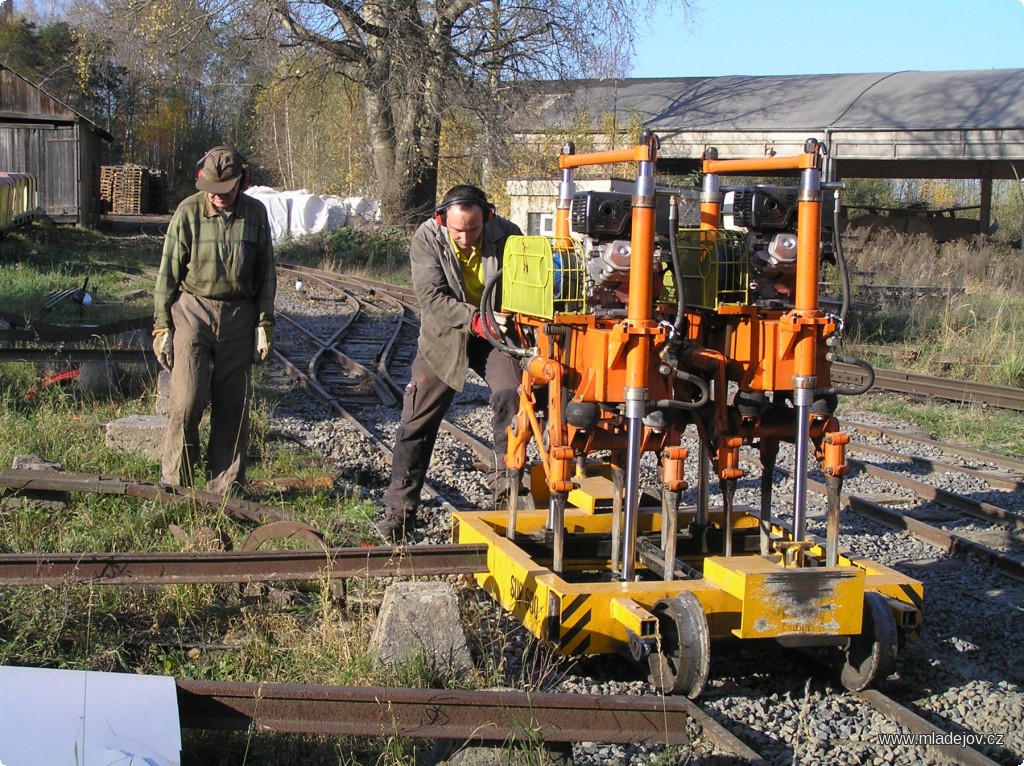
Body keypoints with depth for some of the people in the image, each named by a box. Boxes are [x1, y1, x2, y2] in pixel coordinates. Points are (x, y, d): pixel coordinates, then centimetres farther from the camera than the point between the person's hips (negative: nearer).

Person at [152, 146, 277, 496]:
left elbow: (266, 273, 11)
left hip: (239, 318, 2)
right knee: (186, 401, -8)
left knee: (233, 407, 5)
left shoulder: (255, 214, 4)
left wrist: (265, 323, 7)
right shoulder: (188, 211, -4)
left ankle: (226, 487, 13)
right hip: (193, 311, -2)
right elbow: (169, 271, 0)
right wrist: (162, 325, -3)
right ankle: (174, 483, 5)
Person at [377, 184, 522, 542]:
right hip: (444, 336, 0)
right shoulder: (427, 238, -20)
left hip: (495, 333, 0)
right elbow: (432, 298, -26)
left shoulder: (506, 236, -17)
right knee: (418, 420, 1)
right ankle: (399, 509, 10)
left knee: (512, 394, -23)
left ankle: (505, 467, 1)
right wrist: (474, 319, -41)